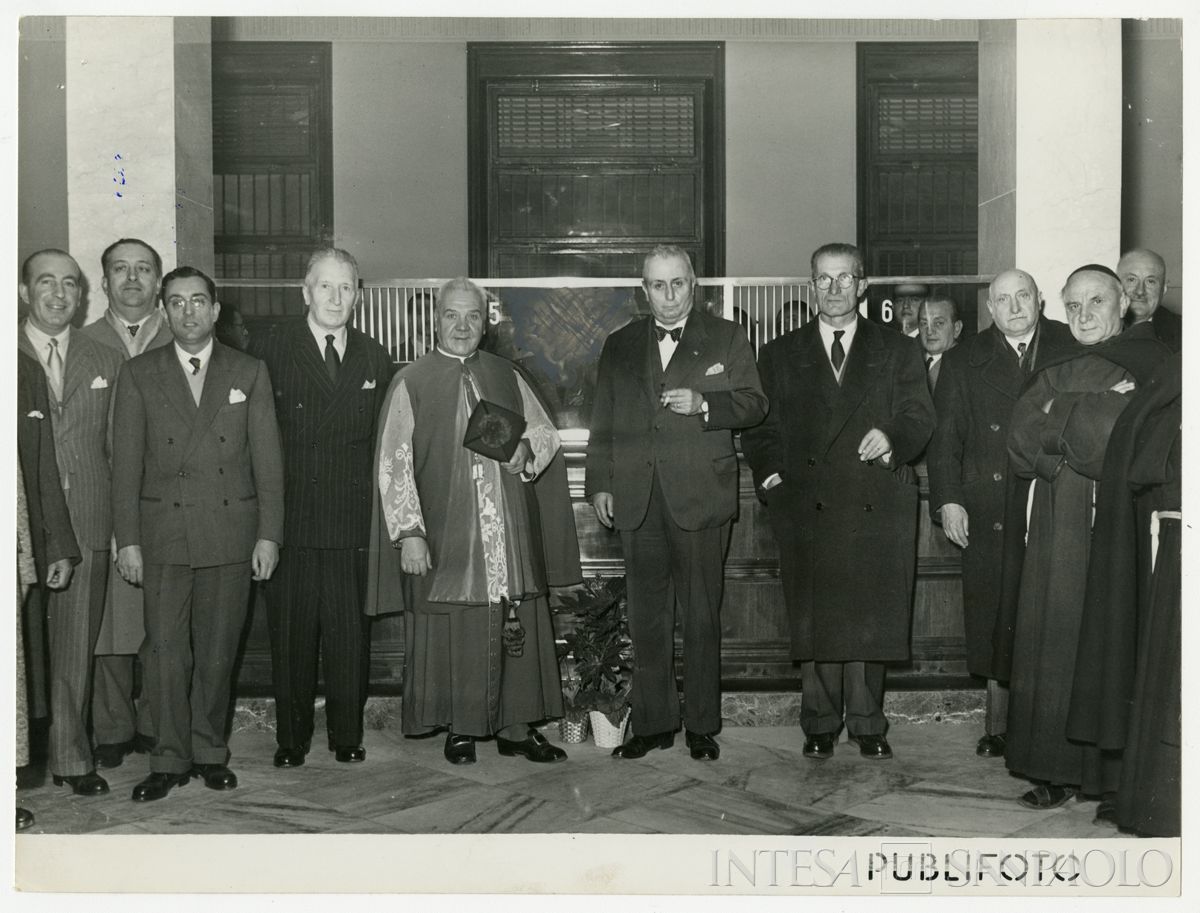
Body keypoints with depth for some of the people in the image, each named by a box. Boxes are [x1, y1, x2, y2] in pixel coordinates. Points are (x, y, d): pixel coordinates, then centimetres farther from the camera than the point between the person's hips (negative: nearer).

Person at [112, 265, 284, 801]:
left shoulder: (249, 373, 6)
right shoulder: (138, 375, 5)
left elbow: (267, 460, 3)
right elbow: (126, 465, 3)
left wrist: (268, 535, -3)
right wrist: (127, 540, -3)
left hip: (231, 533, 0)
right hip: (163, 535, 0)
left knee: (218, 651, 7)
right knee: (166, 652, 1)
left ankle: (210, 753, 20)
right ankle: (170, 760, 13)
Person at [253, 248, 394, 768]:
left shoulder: (374, 359, 10)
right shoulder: (273, 350, 1)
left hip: (354, 522, 2)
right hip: (291, 520, -2)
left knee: (351, 636, 6)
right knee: (291, 636, 5)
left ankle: (348, 736, 20)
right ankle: (291, 739, 19)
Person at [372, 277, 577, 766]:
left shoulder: (506, 376, 11)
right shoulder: (410, 382, 0)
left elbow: (546, 431, 18)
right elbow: (394, 464, -4)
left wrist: (525, 449, -6)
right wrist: (408, 532, -12)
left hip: (511, 534, 3)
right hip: (445, 537, -3)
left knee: (517, 629, 6)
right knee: (454, 633, 3)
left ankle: (515, 726, 17)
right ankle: (460, 729, 18)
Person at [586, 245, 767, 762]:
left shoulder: (726, 338, 8)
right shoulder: (620, 346, 15)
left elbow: (754, 404, 2)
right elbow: (603, 423, 15)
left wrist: (704, 404, -15)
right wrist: (600, 485, 7)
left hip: (700, 496, -2)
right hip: (636, 501, 3)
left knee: (701, 616, 3)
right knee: (647, 617, 6)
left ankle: (701, 727, 13)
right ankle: (652, 723, 17)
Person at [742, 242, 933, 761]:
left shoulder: (898, 352, 13)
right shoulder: (780, 355, 14)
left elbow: (919, 418, 3)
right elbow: (760, 427, 11)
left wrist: (892, 440, -17)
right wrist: (771, 475, -5)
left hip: (878, 508, 0)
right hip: (807, 506, 0)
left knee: (871, 618, 2)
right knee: (813, 618, 1)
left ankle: (867, 723, 16)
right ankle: (820, 724, 14)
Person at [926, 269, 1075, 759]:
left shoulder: (1072, 348, 7)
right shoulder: (964, 361, 9)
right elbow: (944, 436, 5)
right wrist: (948, 499, -5)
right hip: (988, 514, 1)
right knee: (993, 625, 5)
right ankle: (997, 724, 16)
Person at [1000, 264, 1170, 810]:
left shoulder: (1151, 365, 1)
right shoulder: (1055, 372, 17)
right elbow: (1021, 448, 4)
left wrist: (1059, 414, -5)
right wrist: (1087, 419, -9)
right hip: (1059, 533, 5)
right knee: (1057, 644, 4)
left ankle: (1120, 777, 7)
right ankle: (1061, 771, 12)